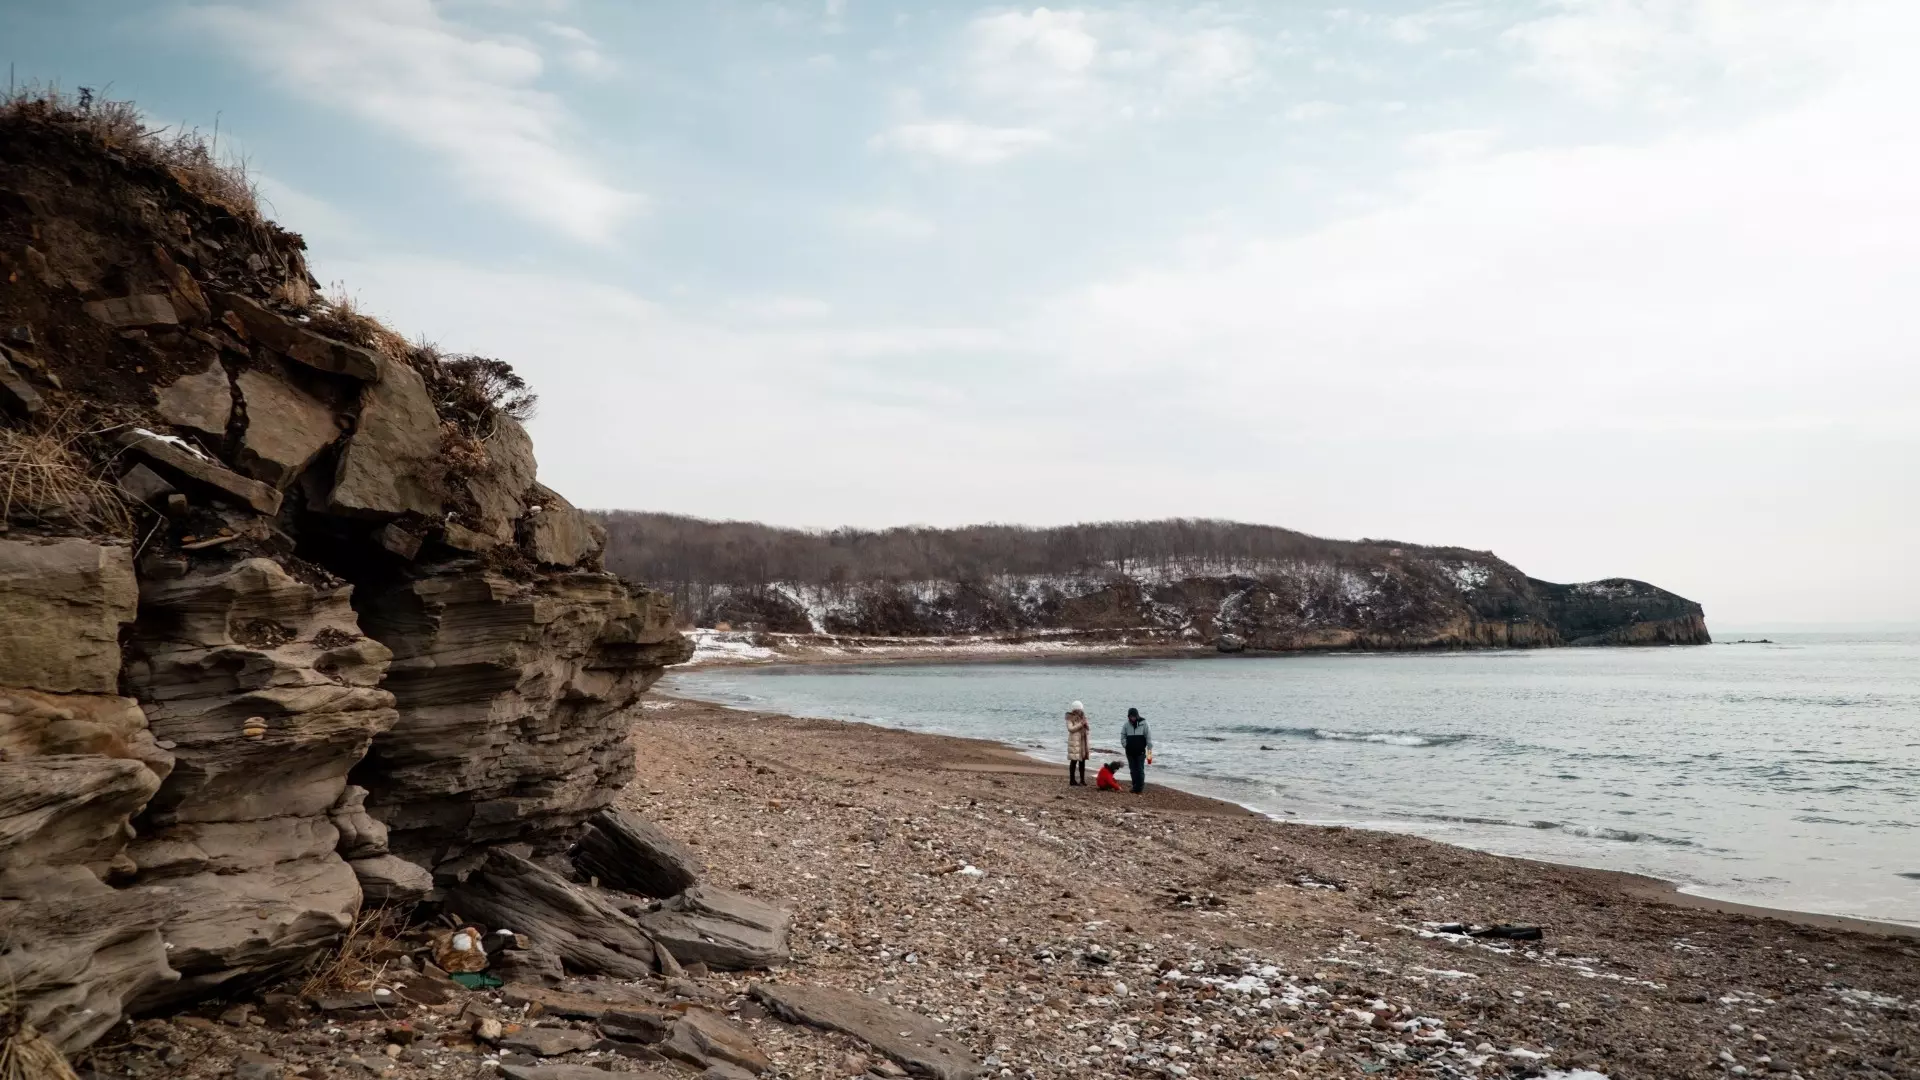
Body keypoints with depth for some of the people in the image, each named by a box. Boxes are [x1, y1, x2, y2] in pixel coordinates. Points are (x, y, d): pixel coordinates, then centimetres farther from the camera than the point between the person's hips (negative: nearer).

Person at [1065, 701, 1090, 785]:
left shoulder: (1082, 716, 12)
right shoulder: (1070, 717, -6)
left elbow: (1087, 728, 16)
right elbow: (1070, 728, -17)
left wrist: (1085, 724, -6)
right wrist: (1080, 724, -21)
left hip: (1083, 741, 6)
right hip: (1074, 741, -6)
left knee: (1082, 760, 7)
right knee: (1074, 760, -7)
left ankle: (1082, 780, 13)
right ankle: (1072, 781, -1)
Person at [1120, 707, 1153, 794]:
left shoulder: (1143, 723, -4)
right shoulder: (1126, 725, 4)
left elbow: (1148, 736, -3)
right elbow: (1123, 736, 12)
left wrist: (1149, 747, -8)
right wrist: (1125, 745, -1)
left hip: (1140, 751, -3)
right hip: (1130, 751, 3)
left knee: (1140, 770, -4)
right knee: (1133, 770, 8)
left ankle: (1140, 788, 0)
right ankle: (1135, 787, 15)